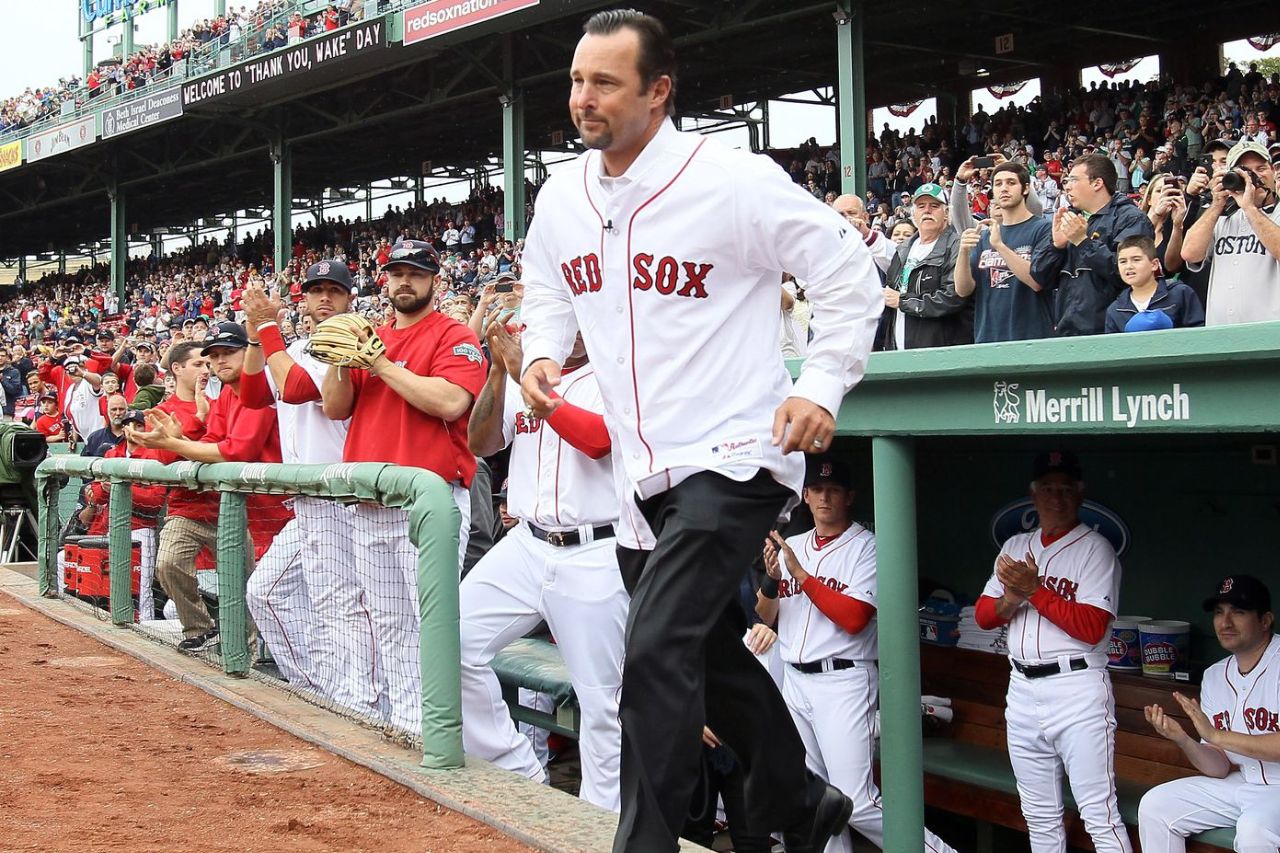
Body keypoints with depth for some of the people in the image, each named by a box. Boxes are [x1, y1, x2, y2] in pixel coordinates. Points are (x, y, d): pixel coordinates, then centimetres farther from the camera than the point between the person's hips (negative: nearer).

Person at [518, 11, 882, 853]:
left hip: (733, 458, -7)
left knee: (658, 651, -20)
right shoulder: (562, 197, 4)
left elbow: (851, 275, -8)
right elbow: (550, 293, 22)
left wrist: (821, 387, -16)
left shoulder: (733, 178, -15)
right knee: (712, 654, 18)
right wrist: (542, 354, 2)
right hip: (643, 470, 8)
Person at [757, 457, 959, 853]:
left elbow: (855, 618, -16)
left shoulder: (866, 546, -4)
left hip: (843, 682, -6)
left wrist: (801, 574, -17)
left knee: (856, 803, -13)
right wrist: (771, 580, -7)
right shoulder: (790, 547, 14)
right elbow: (766, 619, 12)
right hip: (794, 682, 7)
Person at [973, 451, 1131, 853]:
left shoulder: (1095, 548, -3)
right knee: (1039, 816, 14)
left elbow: (1092, 628, -14)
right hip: (1023, 689, 6)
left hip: (1077, 688, -6)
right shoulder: (1016, 547, 15)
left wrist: (1036, 590, -17)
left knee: (1099, 815, -9)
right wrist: (1013, 598, -9)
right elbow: (983, 615, 11)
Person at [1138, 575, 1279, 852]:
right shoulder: (1214, 676, 9)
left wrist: (1217, 735, -23)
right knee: (1154, 806, -1)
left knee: (1254, 830, -35)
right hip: (1244, 785, 7)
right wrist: (1182, 739, -13)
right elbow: (1220, 768, 6)